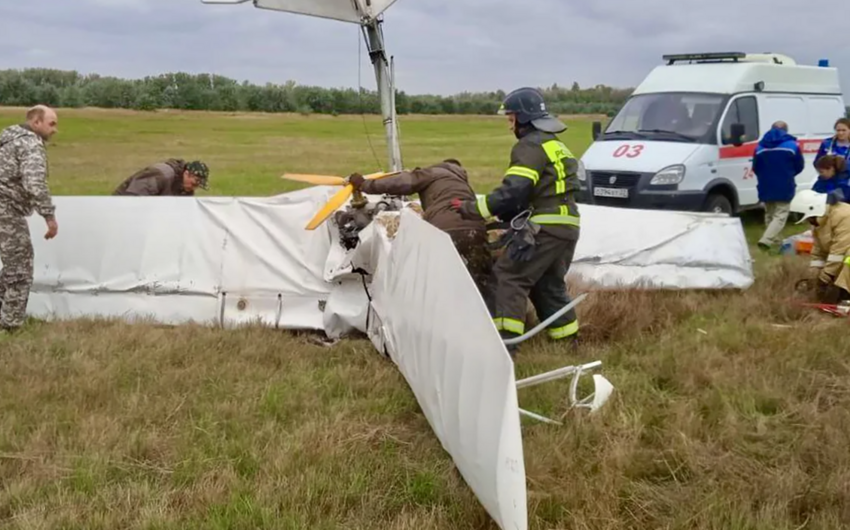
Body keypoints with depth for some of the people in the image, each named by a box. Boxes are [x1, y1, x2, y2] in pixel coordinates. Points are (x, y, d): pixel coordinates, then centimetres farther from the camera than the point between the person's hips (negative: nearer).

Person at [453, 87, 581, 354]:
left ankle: (505, 339, -14)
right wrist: (506, 215, 18)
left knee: (509, 275, -8)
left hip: (545, 228, -10)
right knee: (548, 284, 20)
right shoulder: (554, 145, 23)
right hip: (566, 228, 10)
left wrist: (473, 208, -15)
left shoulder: (531, 146, -10)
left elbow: (513, 191, -20)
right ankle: (567, 339, 25)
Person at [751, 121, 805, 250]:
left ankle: (771, 239, 29)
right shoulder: (792, 145, -2)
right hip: (784, 188, -4)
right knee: (780, 216, -4)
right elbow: (799, 166, 5)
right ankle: (766, 240, -22)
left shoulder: (760, 146, 6)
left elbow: (755, 168, 11)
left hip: (766, 188, 4)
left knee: (769, 214, 21)